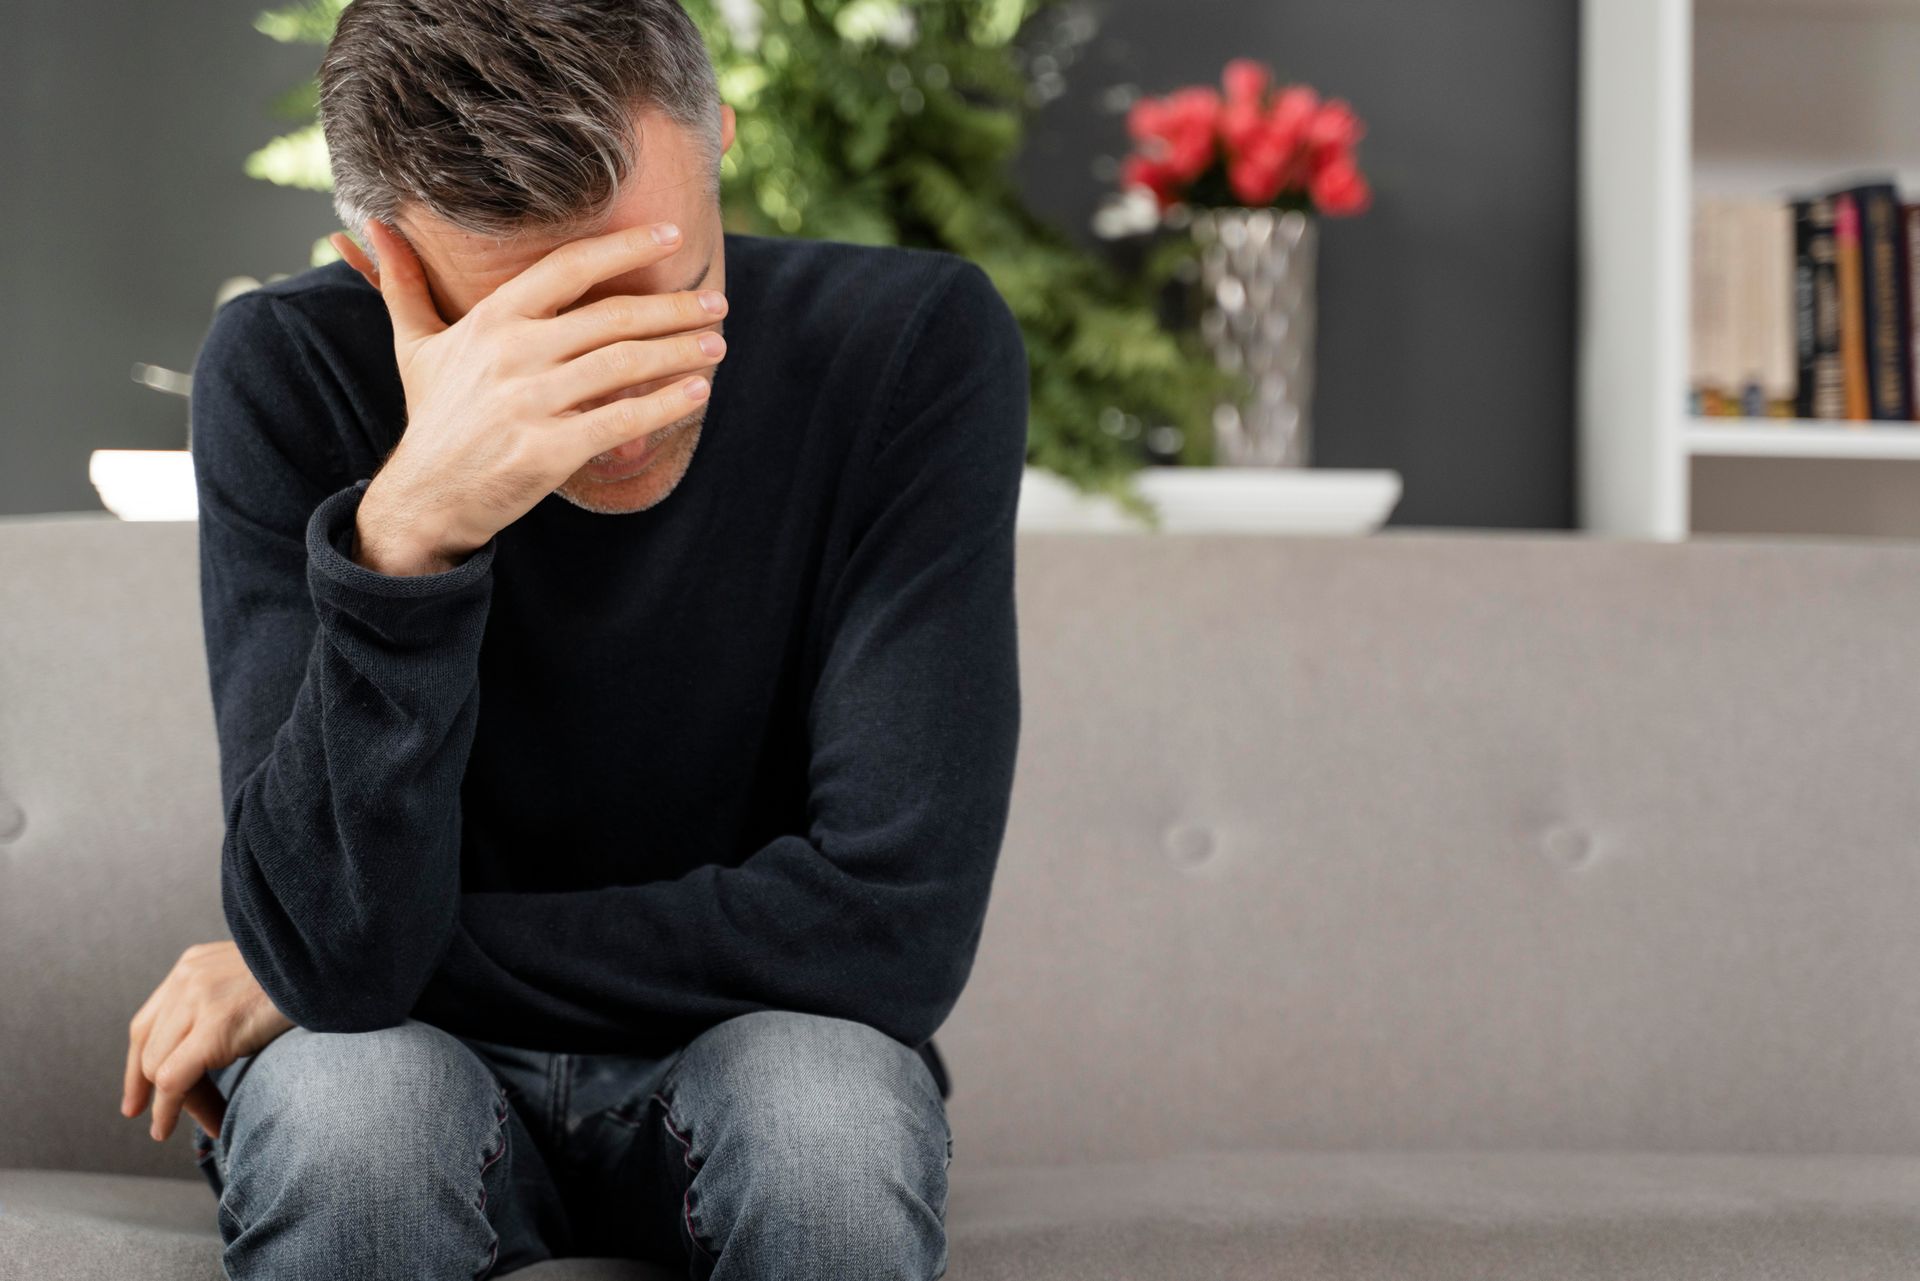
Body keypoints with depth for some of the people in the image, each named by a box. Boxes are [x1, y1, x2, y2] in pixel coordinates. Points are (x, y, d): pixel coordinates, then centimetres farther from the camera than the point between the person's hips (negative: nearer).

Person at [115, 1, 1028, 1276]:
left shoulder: (918, 344, -18)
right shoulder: (287, 372, -17)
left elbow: (897, 923, -22)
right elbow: (335, 951, -25)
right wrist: (404, 534, -41)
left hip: (751, 1051, -1)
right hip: (421, 1074, 1)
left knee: (828, 1099, -33)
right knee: (344, 1103, -31)